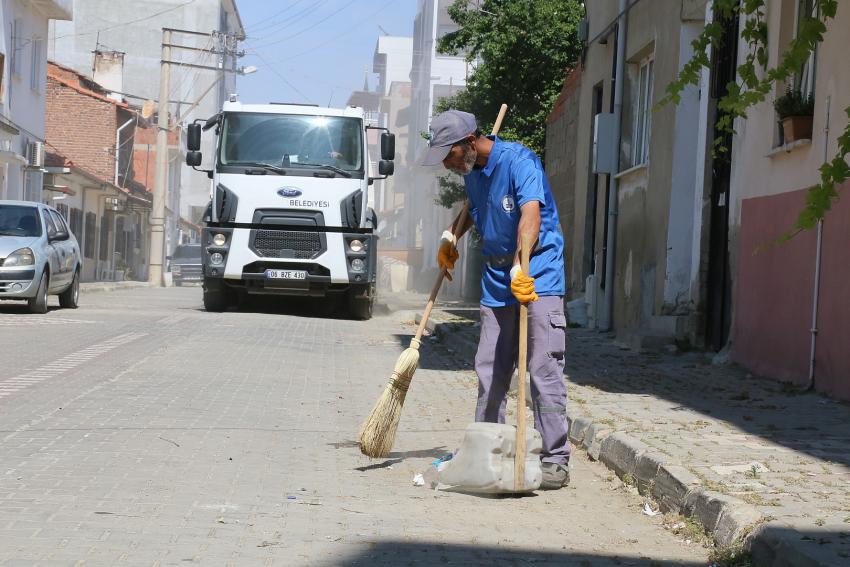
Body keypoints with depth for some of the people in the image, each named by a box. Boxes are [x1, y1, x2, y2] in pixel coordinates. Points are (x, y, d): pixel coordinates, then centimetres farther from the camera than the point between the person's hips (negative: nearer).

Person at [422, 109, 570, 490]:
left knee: (543, 367, -11)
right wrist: (452, 236, 20)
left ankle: (555, 459, -8)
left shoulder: (518, 161, -17)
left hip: (538, 276, -8)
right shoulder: (471, 172, 9)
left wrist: (520, 266, -45)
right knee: (490, 370, 9)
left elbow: (531, 215, -32)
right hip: (496, 279, 8)